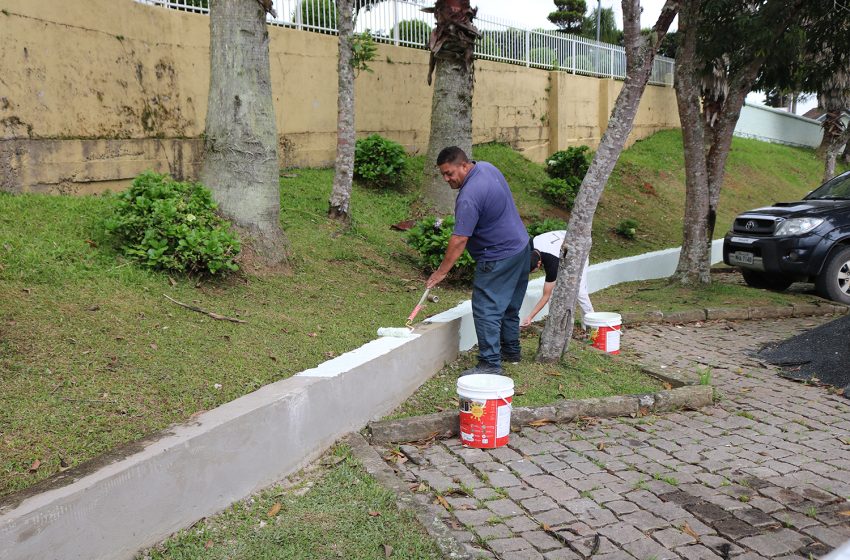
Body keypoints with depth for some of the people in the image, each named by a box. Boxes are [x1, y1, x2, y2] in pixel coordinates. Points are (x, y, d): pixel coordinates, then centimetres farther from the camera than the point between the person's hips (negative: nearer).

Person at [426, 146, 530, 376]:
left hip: (498, 258, -10)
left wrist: (441, 272, -20)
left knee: (486, 309, -7)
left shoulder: (469, 197, -26)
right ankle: (511, 350, 32)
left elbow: (459, 240, -26)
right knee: (509, 305, 20)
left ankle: (490, 363, -4)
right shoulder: (487, 167, 3)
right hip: (521, 247, 10)